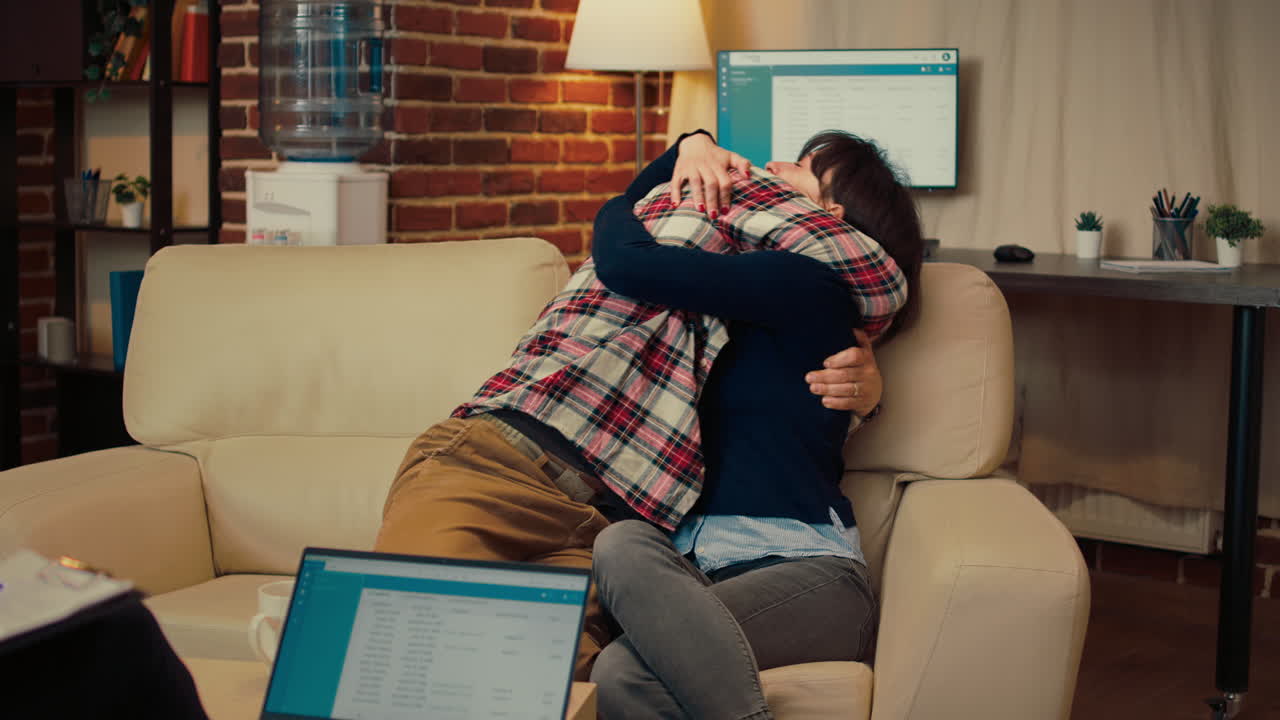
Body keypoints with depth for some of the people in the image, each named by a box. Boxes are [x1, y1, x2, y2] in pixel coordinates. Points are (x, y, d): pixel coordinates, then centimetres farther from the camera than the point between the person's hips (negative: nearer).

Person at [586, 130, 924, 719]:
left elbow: (626, 264, -12)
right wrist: (693, 146, 19)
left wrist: (614, 213, 11)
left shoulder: (806, 285, -4)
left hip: (804, 569, -7)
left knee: (623, 673, -37)